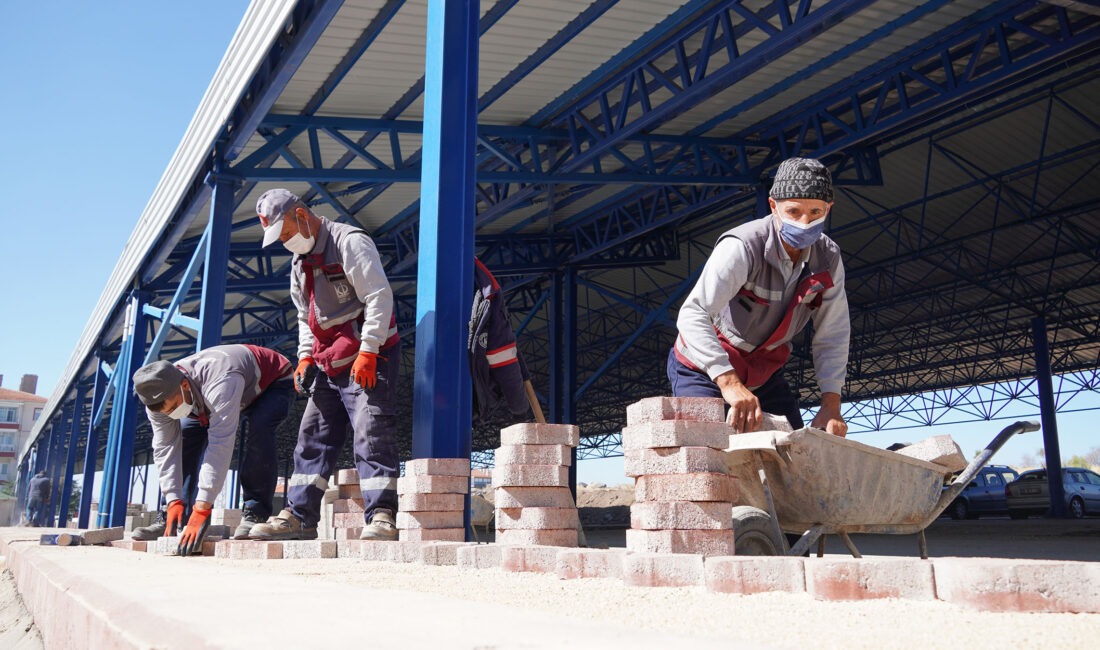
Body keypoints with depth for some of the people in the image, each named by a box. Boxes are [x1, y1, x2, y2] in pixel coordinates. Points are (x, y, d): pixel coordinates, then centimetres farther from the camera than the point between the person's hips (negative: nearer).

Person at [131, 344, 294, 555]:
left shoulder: (220, 383, -46)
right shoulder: (161, 396, -24)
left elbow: (219, 447, -48)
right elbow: (165, 449, -21)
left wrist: (201, 509, -49)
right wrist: (174, 503, -28)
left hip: (273, 382, -6)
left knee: (259, 430, -35)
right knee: (182, 436, -10)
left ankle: (255, 515, -25)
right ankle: (174, 520, 0)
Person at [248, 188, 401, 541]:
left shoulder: (349, 241, -10)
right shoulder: (300, 263, 18)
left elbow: (380, 296, -18)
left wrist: (367, 352, -21)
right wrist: (305, 357, 10)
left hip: (369, 358, -9)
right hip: (328, 364, 9)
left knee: (371, 435, -14)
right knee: (312, 436, 7)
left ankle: (381, 516, -14)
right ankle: (299, 516, 11)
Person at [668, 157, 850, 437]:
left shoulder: (828, 259, -9)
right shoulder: (742, 247, -29)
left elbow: (832, 336, -6)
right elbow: (693, 315, -40)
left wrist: (831, 404, -17)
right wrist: (729, 383, -51)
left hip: (764, 373, 6)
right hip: (704, 370, -6)